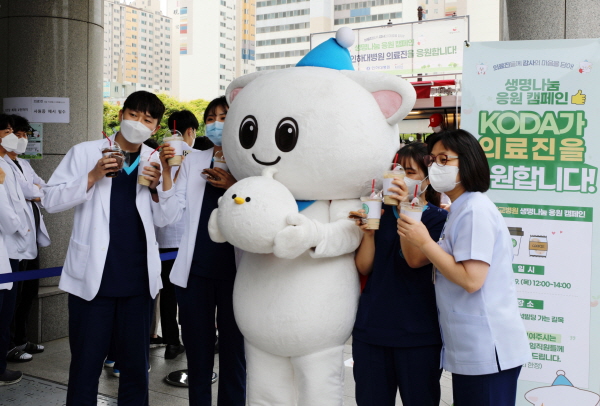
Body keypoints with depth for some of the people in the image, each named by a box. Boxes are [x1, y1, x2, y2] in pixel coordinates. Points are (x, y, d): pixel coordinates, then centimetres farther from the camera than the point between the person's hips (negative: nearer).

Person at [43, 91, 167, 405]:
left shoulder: (156, 163, 7)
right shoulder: (84, 153, 1)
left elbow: (162, 220, 11)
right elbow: (51, 201, -3)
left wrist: (156, 189, -8)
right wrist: (93, 177, -15)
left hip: (139, 280, 3)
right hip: (93, 278, -2)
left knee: (136, 366, 12)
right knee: (85, 365, 6)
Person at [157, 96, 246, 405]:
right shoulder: (193, 161, 9)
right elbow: (172, 215, 5)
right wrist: (166, 170, -5)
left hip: (235, 272, -2)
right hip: (195, 272, 3)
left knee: (233, 355, 6)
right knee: (197, 354, 12)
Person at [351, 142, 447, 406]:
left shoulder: (439, 219, -1)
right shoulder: (381, 213, 8)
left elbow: (416, 260, -17)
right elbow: (363, 267, 3)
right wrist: (368, 232, -12)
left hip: (418, 334, -3)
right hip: (371, 328, 3)